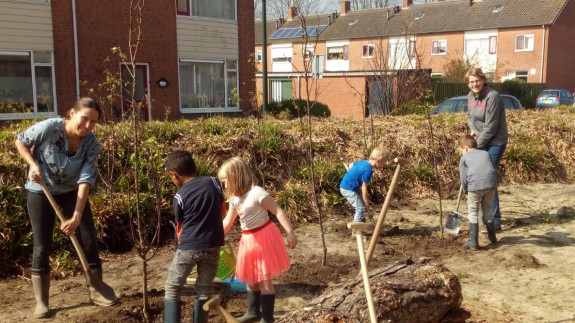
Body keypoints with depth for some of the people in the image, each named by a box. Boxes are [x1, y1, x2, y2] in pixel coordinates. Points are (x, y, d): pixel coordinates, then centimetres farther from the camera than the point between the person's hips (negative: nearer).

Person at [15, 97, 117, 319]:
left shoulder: (91, 144, -19)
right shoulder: (49, 127, -26)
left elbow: (85, 181, -24)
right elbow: (20, 141, -8)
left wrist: (77, 216, -29)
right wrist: (33, 165, -23)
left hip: (72, 192, 2)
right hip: (40, 192, -2)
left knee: (88, 239, 0)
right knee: (41, 246, 0)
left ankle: (97, 289, 17)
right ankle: (41, 302, 12)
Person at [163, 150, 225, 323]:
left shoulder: (180, 197, -7)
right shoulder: (212, 182, -1)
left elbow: (180, 227, 5)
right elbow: (223, 211, 10)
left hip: (189, 247, -3)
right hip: (213, 246, 3)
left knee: (172, 289, 12)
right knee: (203, 290, 14)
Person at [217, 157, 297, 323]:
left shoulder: (256, 193, -19)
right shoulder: (235, 199, 7)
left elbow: (278, 211, -19)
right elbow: (227, 223, 16)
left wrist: (290, 233, -24)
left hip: (263, 237, -9)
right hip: (248, 239, 9)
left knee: (264, 279, -3)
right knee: (250, 277, 18)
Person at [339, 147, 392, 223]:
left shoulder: (364, 162, 5)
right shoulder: (368, 170, -22)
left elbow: (351, 165, 23)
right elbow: (364, 188, -20)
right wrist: (367, 204, -13)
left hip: (345, 185, 10)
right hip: (348, 189, -10)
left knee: (362, 205, 18)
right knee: (361, 208, -11)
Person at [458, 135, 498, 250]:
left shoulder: (464, 158, 13)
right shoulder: (486, 153, 25)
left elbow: (463, 178, 7)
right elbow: (494, 171, 22)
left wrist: (466, 192, 19)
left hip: (474, 185, -4)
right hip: (491, 184, 4)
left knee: (473, 212, 9)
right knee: (487, 210, 23)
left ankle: (473, 242, 8)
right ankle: (492, 237, 35)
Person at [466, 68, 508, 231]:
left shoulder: (492, 97, -20)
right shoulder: (471, 96, 4)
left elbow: (490, 127, -22)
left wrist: (477, 146, -17)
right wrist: (472, 130, -3)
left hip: (495, 142, -8)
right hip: (481, 141, 8)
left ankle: (495, 220, -6)